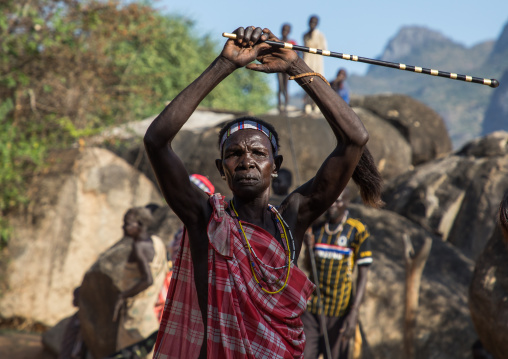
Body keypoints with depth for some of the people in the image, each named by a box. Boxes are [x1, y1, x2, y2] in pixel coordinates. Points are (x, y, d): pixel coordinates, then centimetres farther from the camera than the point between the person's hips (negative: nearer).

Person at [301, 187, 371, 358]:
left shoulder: (357, 231, -5)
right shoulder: (315, 228, 8)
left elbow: (363, 275, -6)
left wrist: (354, 312, -14)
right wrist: (309, 248, -4)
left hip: (339, 312, -3)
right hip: (311, 308, 4)